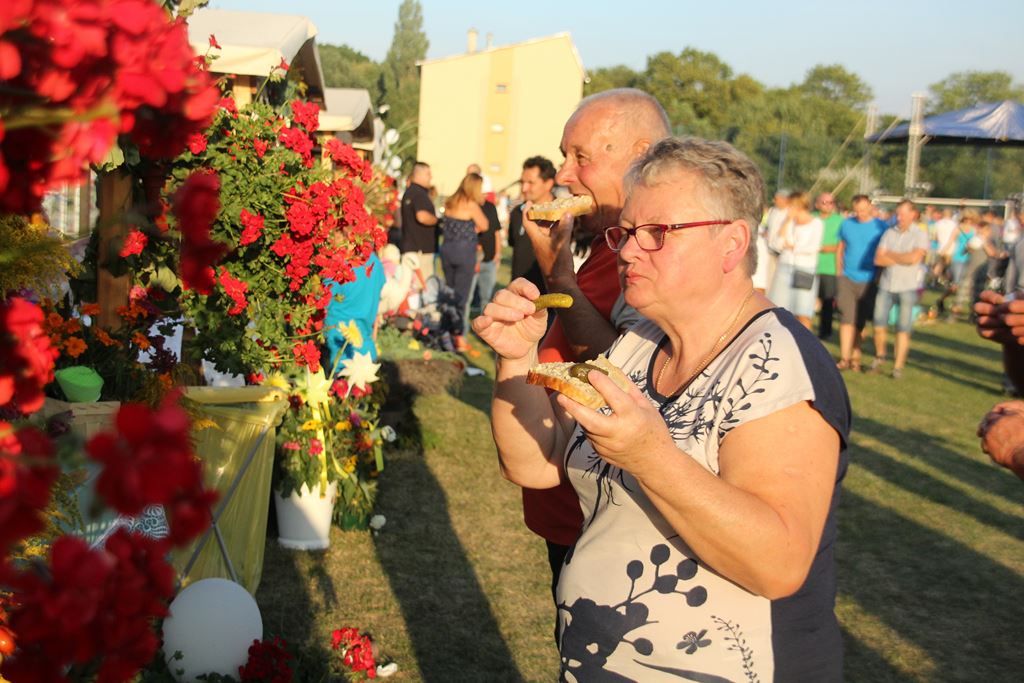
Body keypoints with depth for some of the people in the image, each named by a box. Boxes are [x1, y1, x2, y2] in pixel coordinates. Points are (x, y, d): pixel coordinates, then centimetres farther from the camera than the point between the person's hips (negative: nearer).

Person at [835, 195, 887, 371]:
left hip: (868, 281, -1)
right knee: (847, 318, -9)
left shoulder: (881, 227, -2)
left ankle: (855, 357, 18)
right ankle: (844, 358, -10)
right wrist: (839, 272, 8)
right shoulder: (847, 224, 6)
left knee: (860, 321, 6)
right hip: (847, 279, 1)